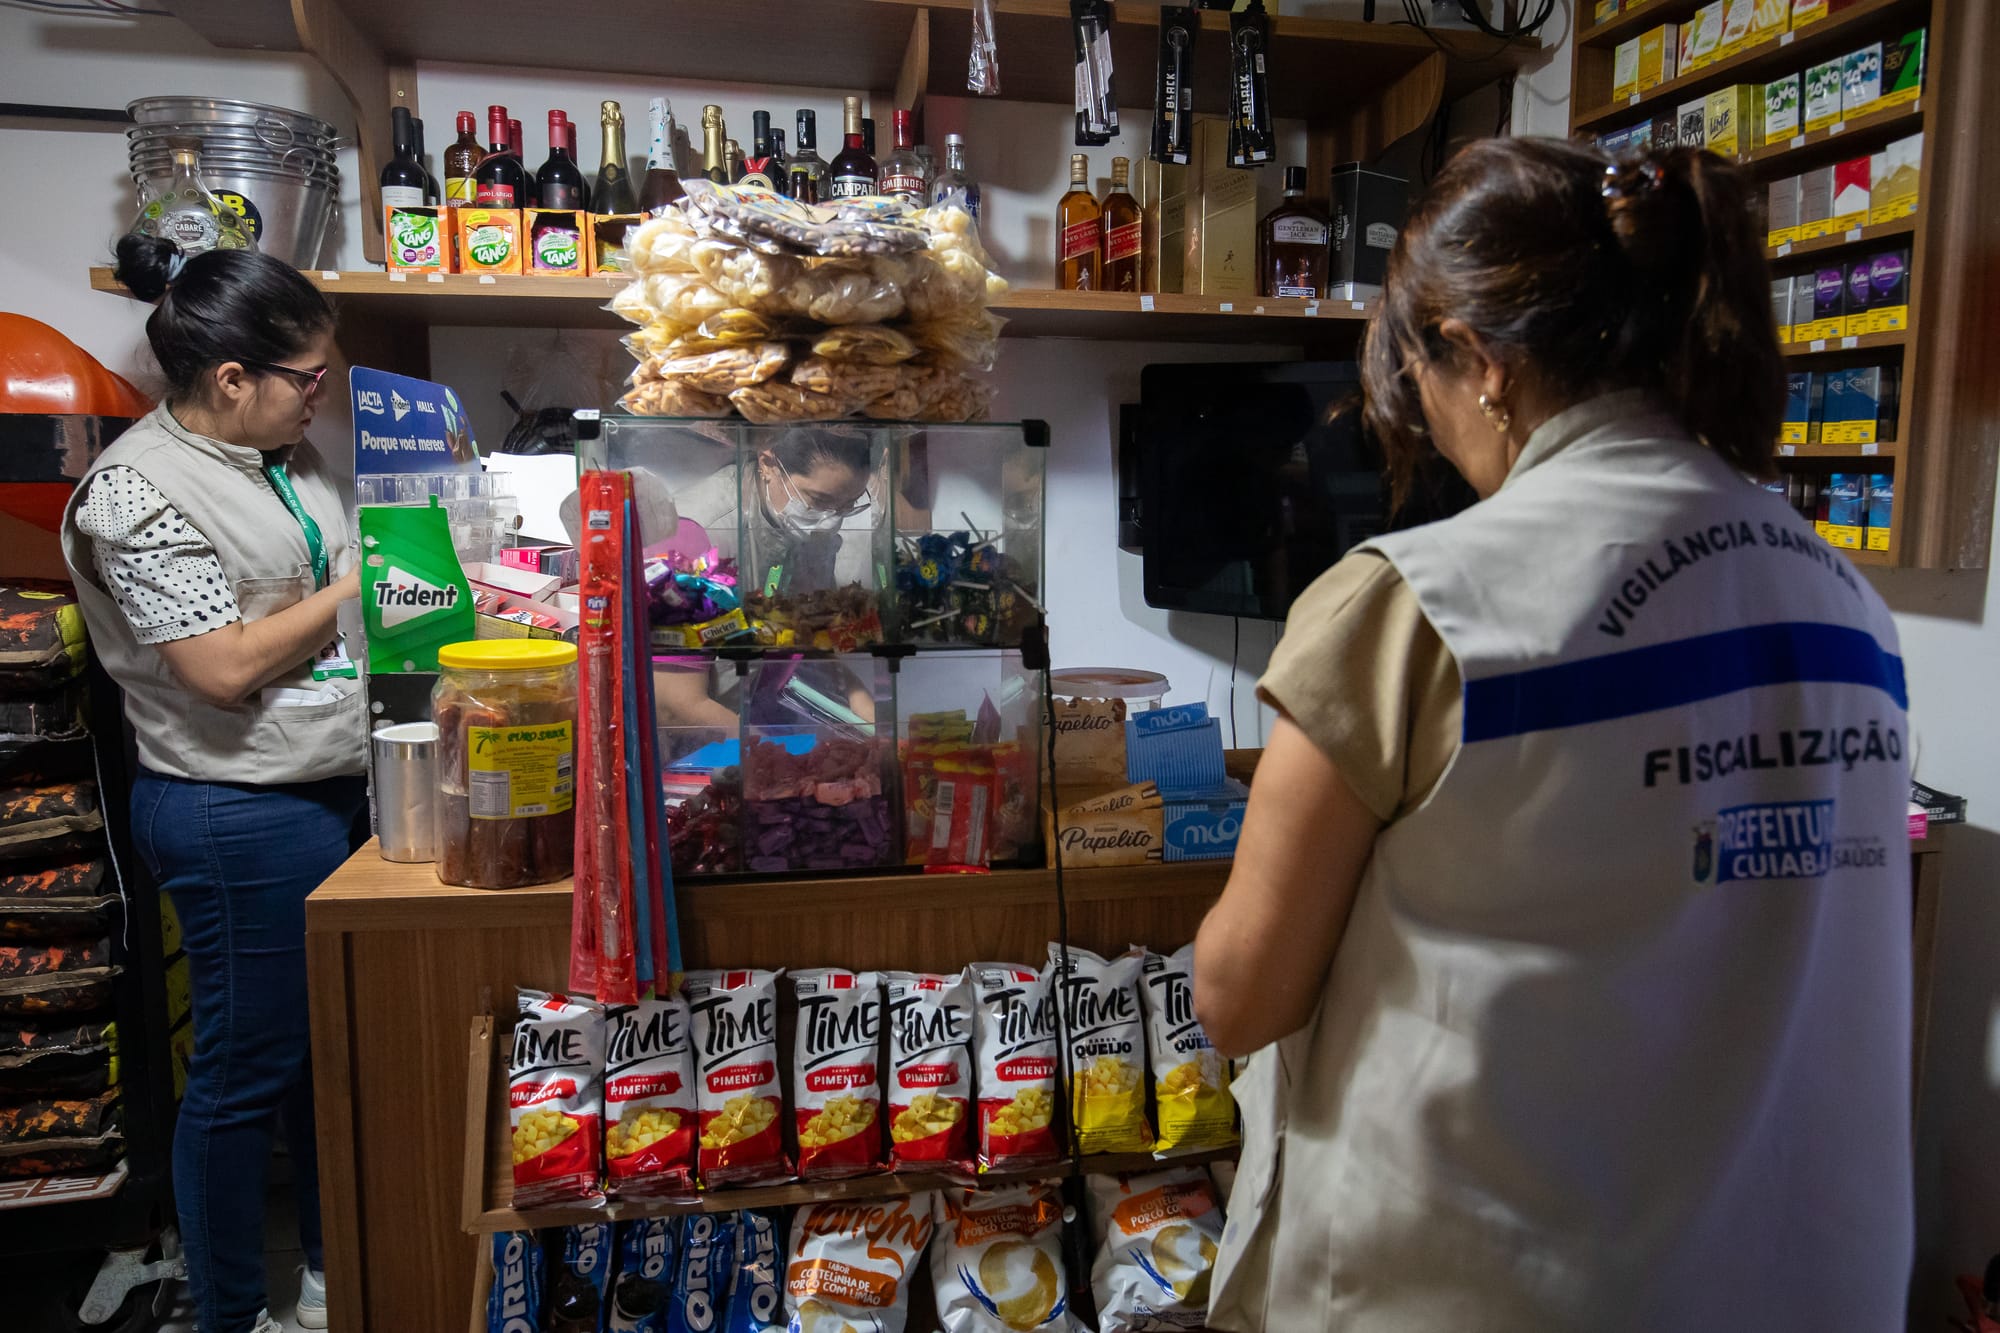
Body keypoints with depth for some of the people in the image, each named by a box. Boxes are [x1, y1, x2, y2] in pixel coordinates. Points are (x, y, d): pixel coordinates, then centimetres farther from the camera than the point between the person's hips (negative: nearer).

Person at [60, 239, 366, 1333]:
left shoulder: (285, 452, 9)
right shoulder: (139, 491, -16)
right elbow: (225, 669, -21)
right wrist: (361, 585, -14)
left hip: (331, 788, 9)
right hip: (240, 817, -8)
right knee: (245, 1074, 6)